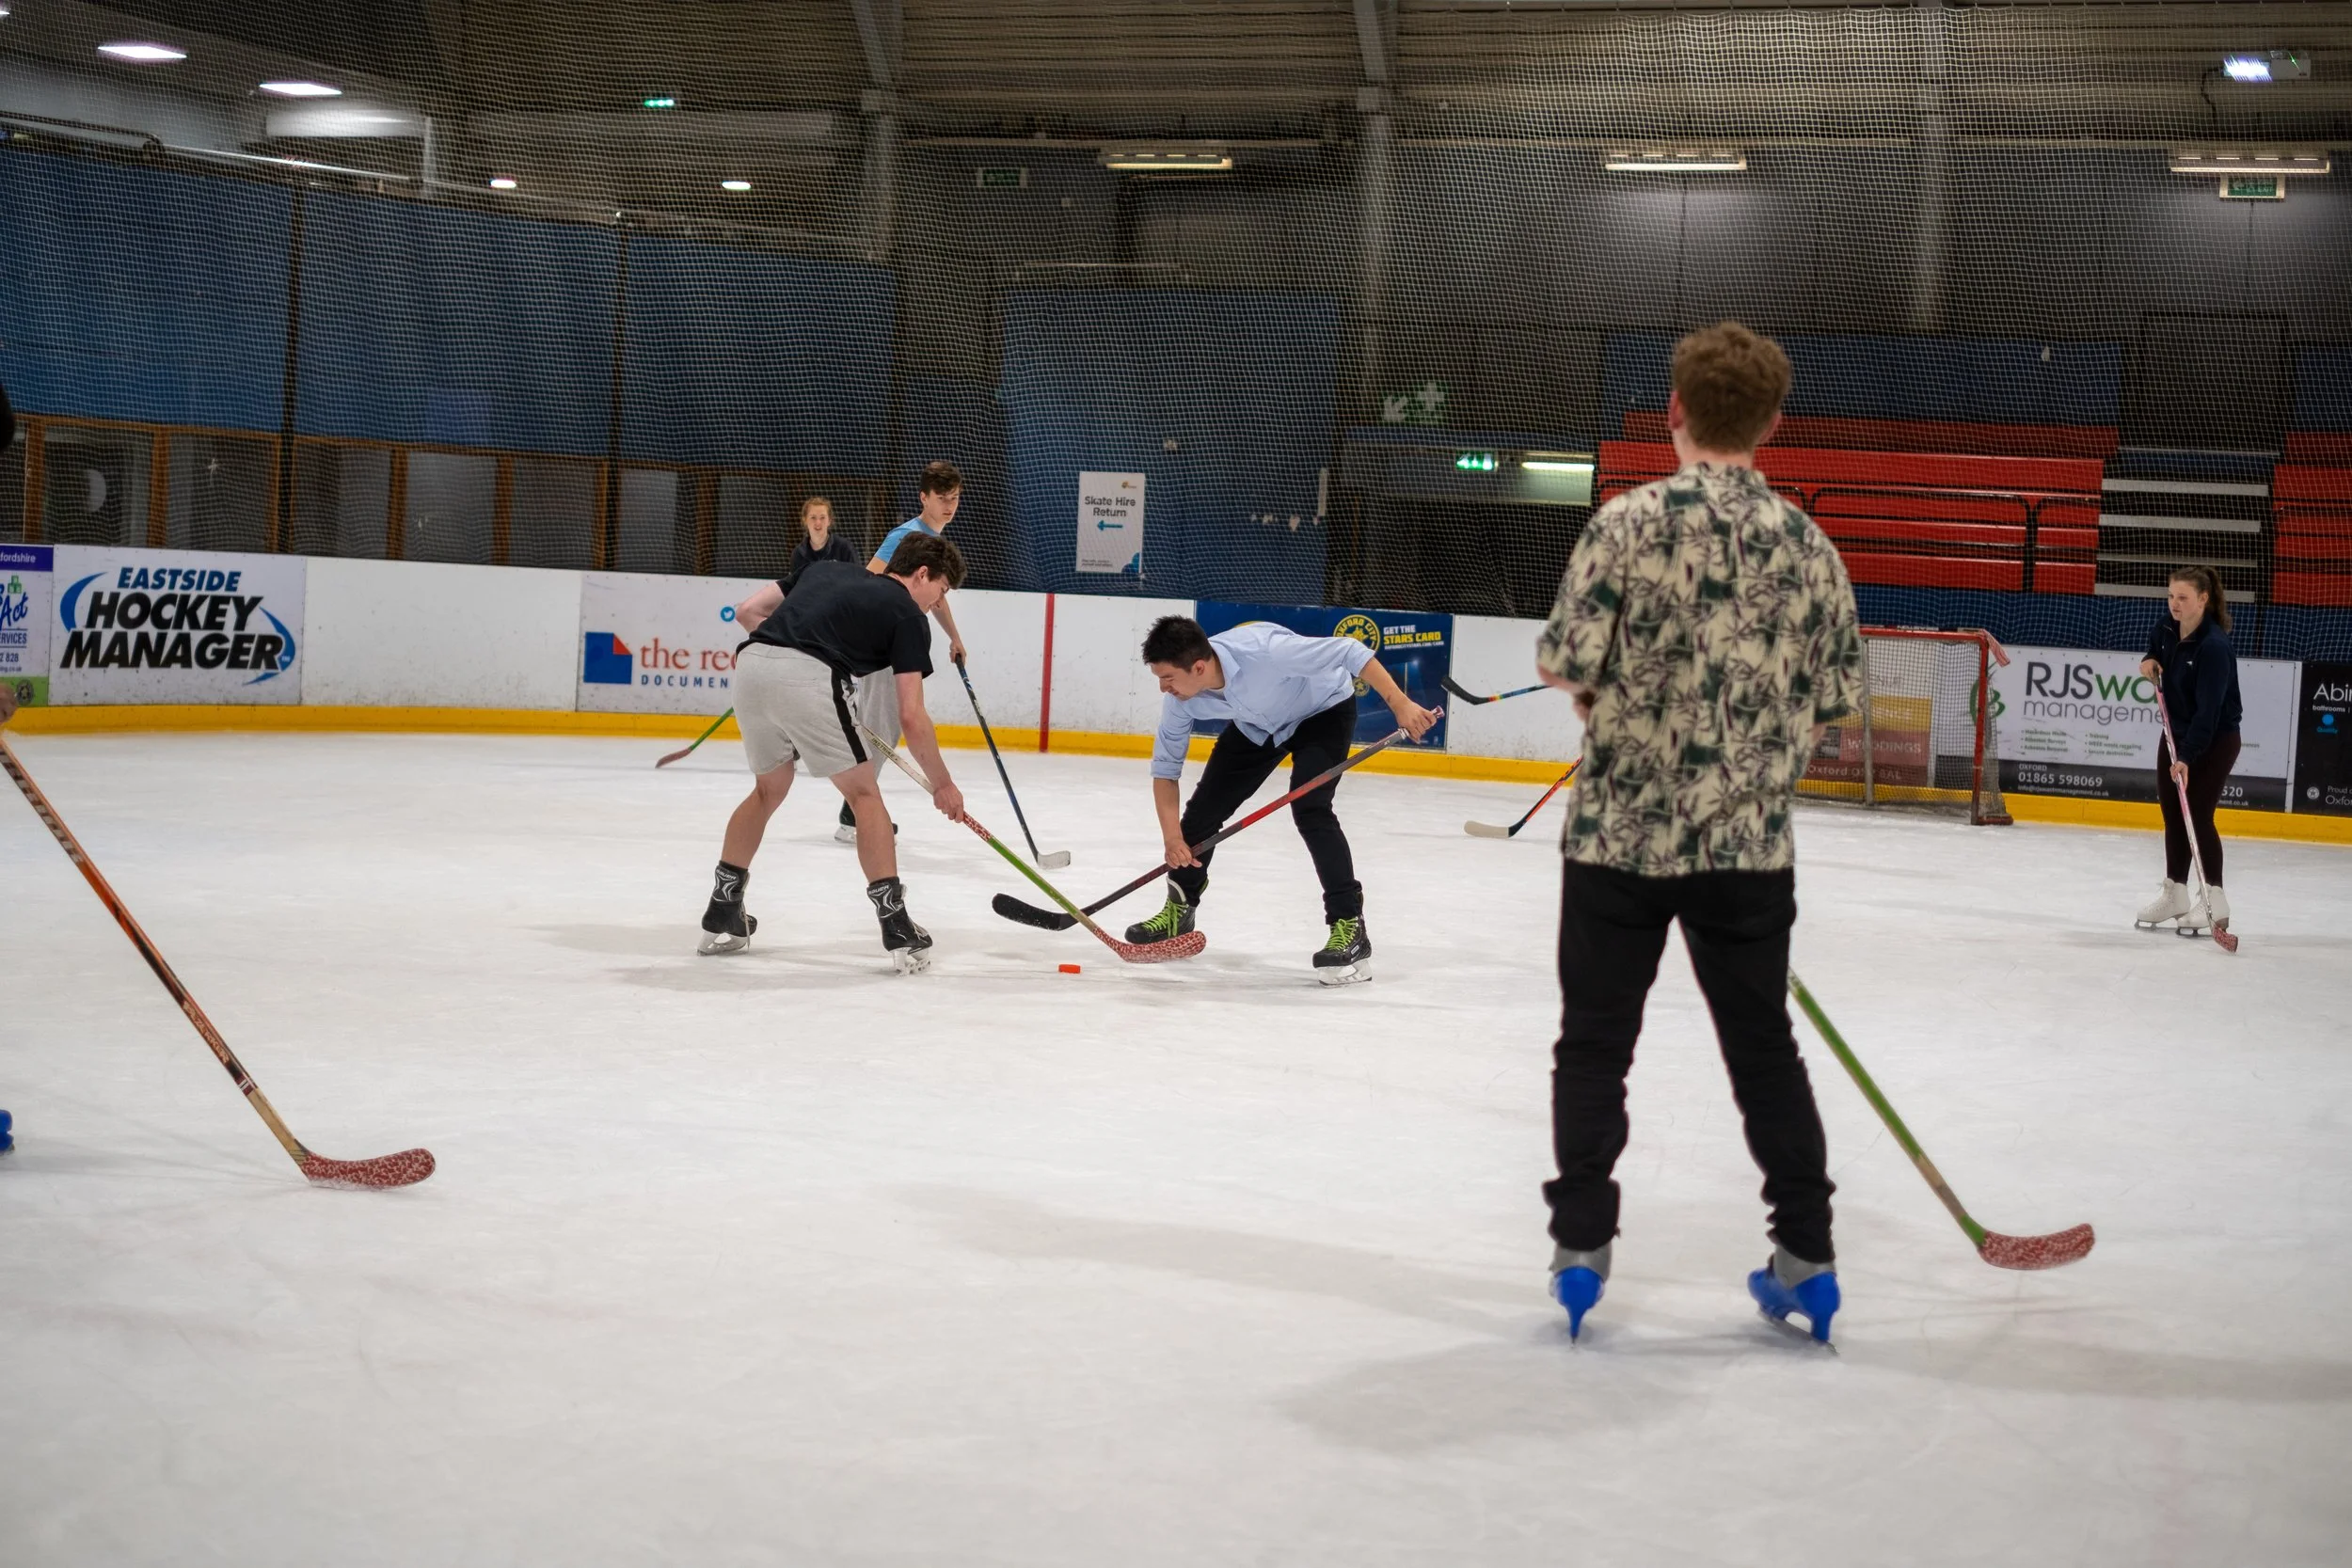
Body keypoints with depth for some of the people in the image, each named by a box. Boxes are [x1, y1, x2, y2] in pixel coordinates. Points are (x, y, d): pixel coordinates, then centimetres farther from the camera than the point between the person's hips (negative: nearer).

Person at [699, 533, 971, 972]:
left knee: (770, 787, 27)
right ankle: (896, 928, 1)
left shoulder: (829, 569, 31)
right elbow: (912, 717, 7)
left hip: (751, 662, 6)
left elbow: (747, 611, 27)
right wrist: (942, 784, 16)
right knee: (863, 793, 7)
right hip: (807, 679, -6)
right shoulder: (907, 616, 13)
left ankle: (721, 913, 29)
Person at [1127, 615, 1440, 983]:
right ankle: (1179, 911, 28)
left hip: (1323, 710, -6)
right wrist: (1172, 835, -22)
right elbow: (1165, 766, -11)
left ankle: (1350, 930, -22)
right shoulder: (1181, 700, -23)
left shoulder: (1262, 650, -43)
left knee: (1309, 808, -25)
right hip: (1256, 724, 6)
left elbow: (1348, 652, -37)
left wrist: (1401, 705, -38)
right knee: (1204, 807, 3)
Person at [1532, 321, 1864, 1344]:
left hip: (1621, 830, -3)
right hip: (1752, 845, 3)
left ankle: (1583, 1246, 14)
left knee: (1595, 1045, 11)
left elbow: (1563, 661, -13)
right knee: (1763, 1044, 15)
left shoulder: (1631, 521, -12)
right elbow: (1834, 700, 5)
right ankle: (1805, 1255, 18)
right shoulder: (1808, 546, 1)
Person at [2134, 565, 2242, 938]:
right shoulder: (2166, 626, -5)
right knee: (2173, 814, 10)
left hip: (2215, 740, -8)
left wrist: (2188, 757, -37)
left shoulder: (2214, 647, -28)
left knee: (2198, 815, -11)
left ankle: (2214, 902, -3)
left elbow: (2208, 709, -32)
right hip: (2177, 734, 8)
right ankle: (2174, 894, 20)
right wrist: (2149, 661, -3)